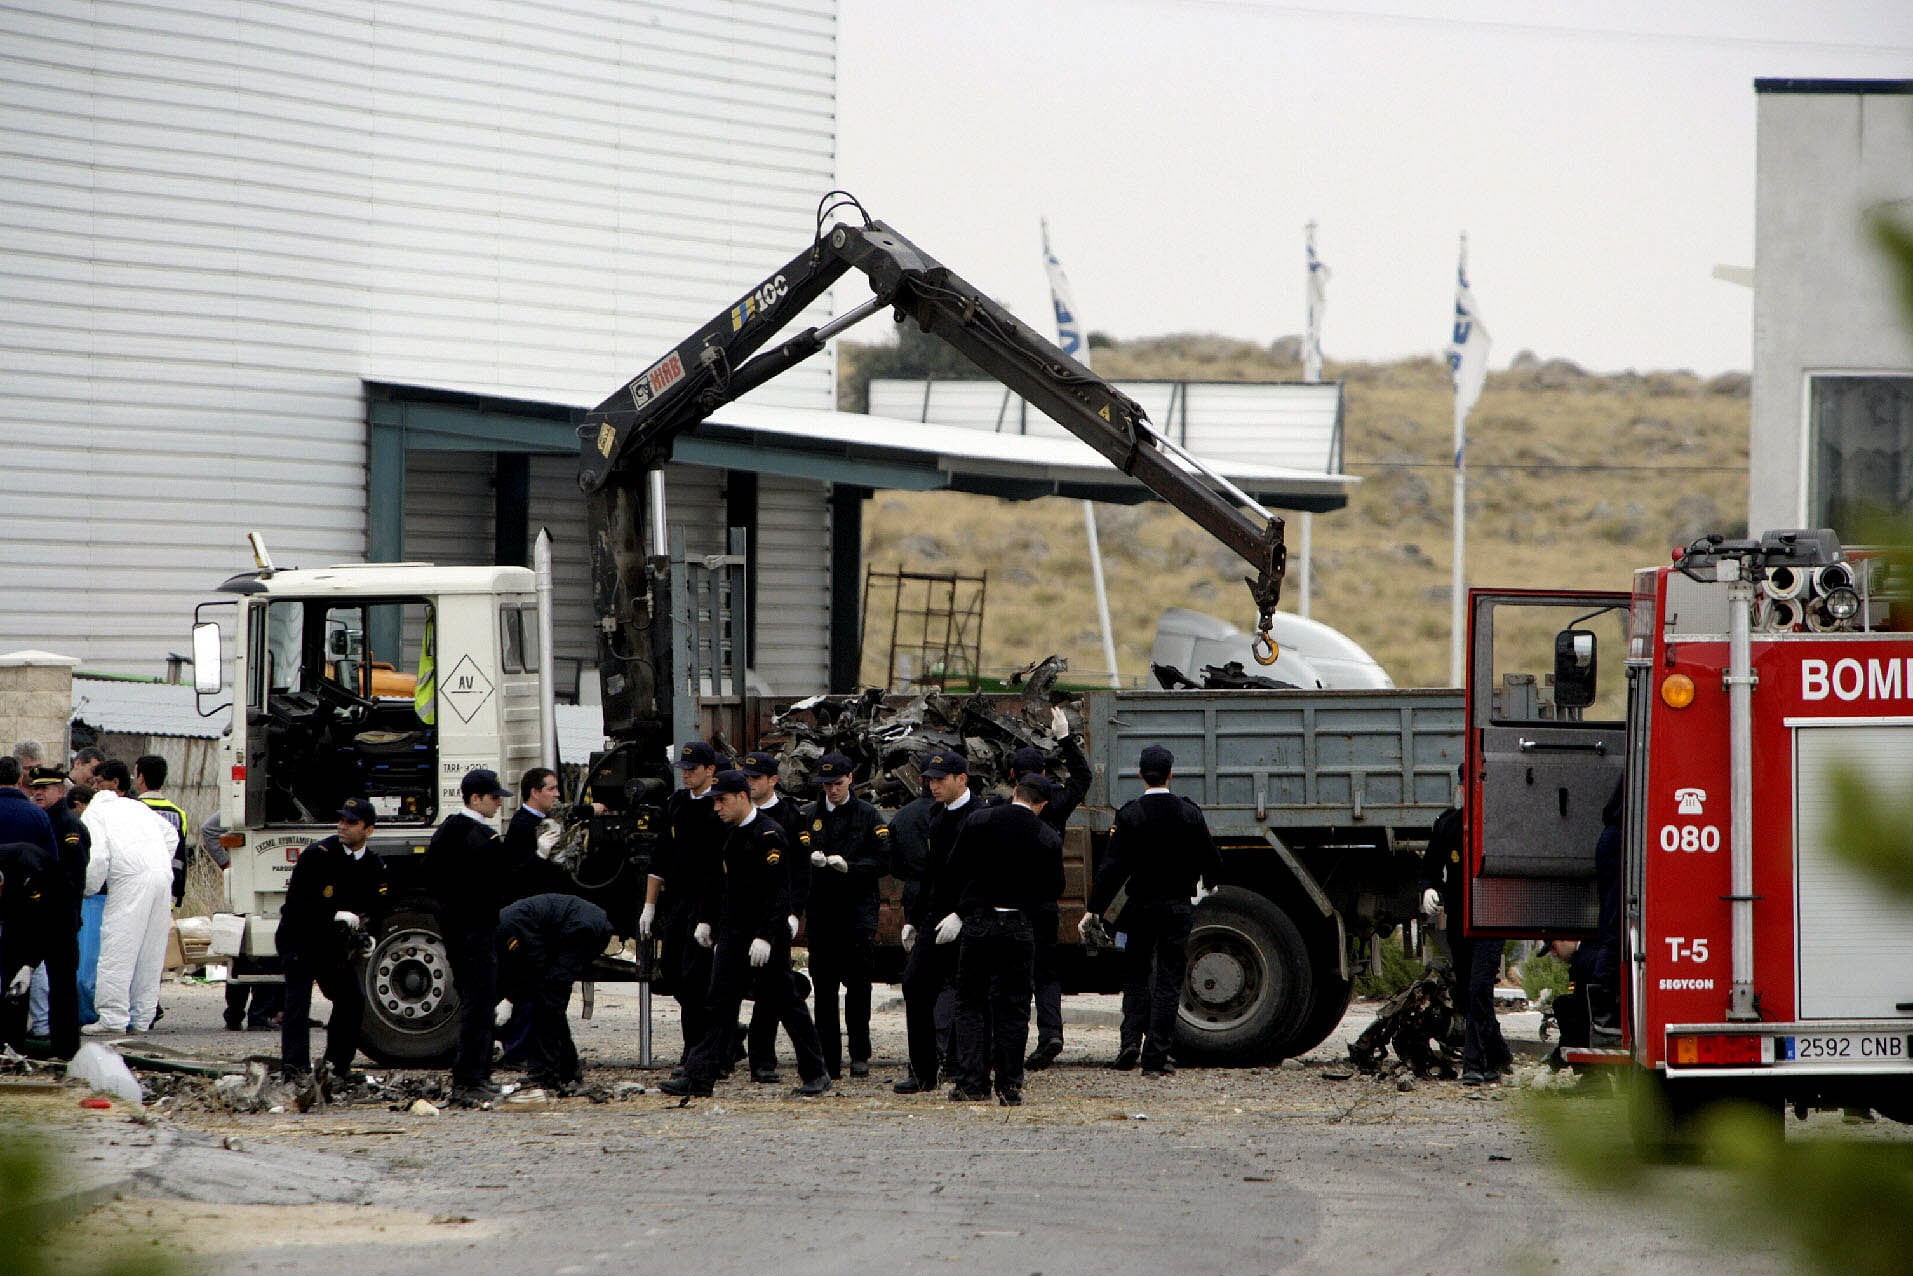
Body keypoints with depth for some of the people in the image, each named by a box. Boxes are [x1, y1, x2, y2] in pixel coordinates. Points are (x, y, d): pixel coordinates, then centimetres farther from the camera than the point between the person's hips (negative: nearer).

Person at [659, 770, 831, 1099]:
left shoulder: (769, 834, -15)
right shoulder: (730, 833, 11)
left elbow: (778, 891, -20)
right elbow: (716, 880, 22)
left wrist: (765, 937, -24)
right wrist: (706, 920, 20)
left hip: (765, 938, -8)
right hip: (731, 934, 8)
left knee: (786, 1004, 0)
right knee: (719, 1004, 2)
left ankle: (817, 1076, 10)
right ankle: (698, 1077, -1)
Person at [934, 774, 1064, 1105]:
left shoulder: (977, 822, -2)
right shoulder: (1048, 839, -3)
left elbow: (952, 872, 1)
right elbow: (1053, 891, 3)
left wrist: (951, 913, 11)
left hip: (976, 924, 0)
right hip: (1019, 927, 0)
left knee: (972, 1004, 7)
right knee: (1012, 1007, 6)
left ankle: (971, 1082, 2)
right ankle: (1008, 1086, 4)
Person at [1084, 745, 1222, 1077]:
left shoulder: (1130, 815, -9)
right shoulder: (1190, 813, -2)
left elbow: (1115, 868, -13)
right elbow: (1212, 863, 4)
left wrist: (1095, 909, -8)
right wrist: (1204, 883, 27)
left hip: (1141, 907, -1)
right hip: (1179, 907, 1)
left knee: (1136, 977, 14)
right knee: (1168, 983, 3)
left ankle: (1131, 1041, -3)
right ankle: (1156, 1057, 0)